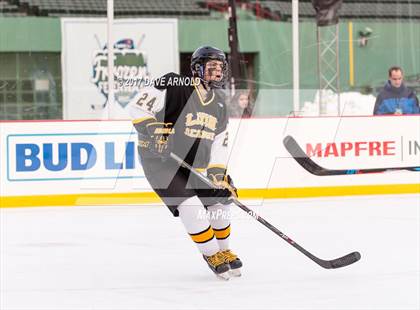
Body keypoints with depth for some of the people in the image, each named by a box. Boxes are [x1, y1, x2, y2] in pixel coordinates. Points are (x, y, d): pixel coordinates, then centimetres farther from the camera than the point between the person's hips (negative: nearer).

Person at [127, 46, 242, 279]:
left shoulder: (220, 103, 4)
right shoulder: (174, 86, -19)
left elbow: (220, 142, 5)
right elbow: (138, 106, -21)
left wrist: (218, 173, -8)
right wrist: (154, 130, -32)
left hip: (193, 164, 8)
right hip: (159, 159, -7)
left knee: (220, 200, 7)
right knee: (190, 206, -19)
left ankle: (224, 250, 31)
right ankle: (211, 254, 1)